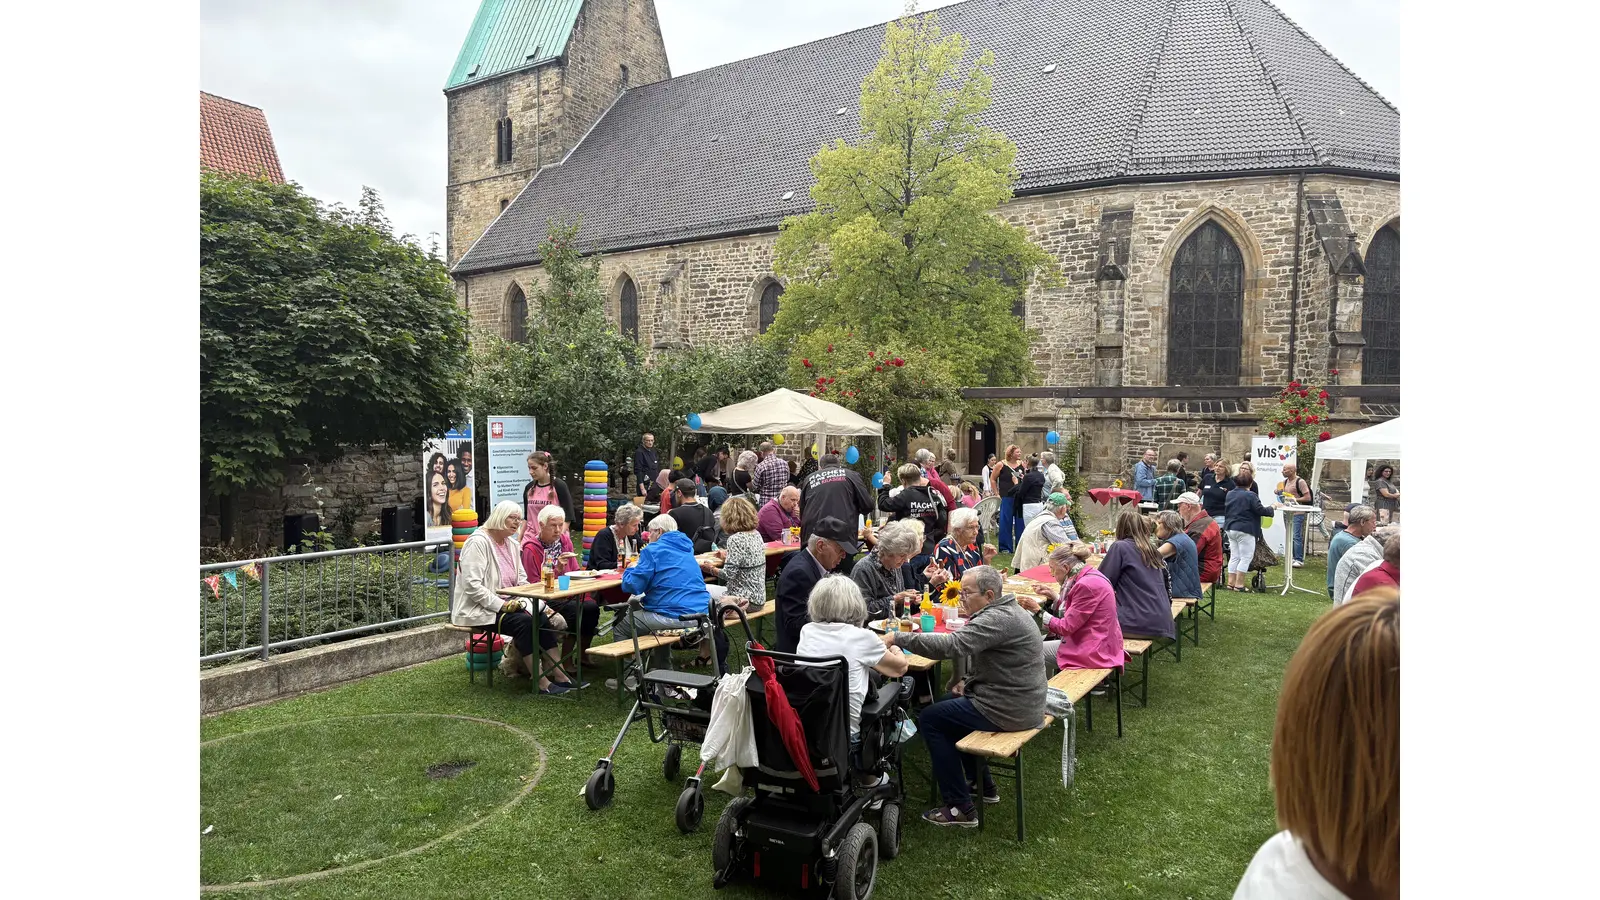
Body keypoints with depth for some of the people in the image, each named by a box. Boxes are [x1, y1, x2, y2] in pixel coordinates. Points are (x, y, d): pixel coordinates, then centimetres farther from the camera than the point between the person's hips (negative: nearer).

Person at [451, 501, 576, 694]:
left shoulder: (512, 544, 12)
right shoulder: (478, 542, -14)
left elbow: (522, 581, 12)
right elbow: (472, 585, -22)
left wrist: (541, 604, -2)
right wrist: (500, 605, -26)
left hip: (507, 604, 8)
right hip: (479, 609, -8)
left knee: (542, 618, -15)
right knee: (523, 621, -29)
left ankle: (559, 675, -13)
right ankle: (541, 682, -24)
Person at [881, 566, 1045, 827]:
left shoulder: (998, 619, -24)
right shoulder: (1007, 611, 10)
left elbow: (951, 645, -34)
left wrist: (898, 638, -29)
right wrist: (969, 681, 5)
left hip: (1008, 710, -11)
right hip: (1022, 702, 11)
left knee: (930, 719, -1)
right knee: (950, 702, 26)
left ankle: (961, 809, 2)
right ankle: (982, 784, 31)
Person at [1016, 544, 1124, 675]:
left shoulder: (1087, 585, -23)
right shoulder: (1090, 575, 5)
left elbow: (1066, 627, -19)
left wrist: (1038, 610, -12)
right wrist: (1054, 596, 6)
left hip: (1094, 650, -9)